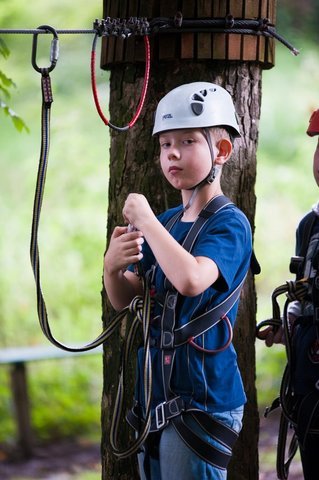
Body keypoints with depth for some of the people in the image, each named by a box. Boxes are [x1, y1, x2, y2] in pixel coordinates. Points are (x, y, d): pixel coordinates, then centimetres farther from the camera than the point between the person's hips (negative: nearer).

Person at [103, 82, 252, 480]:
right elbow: (125, 300, 14)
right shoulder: (165, 222, 10)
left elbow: (191, 279, -32)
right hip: (156, 398, 8)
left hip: (201, 400, -8)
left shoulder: (229, 223, -13)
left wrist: (144, 218, -20)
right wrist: (113, 268, -8)